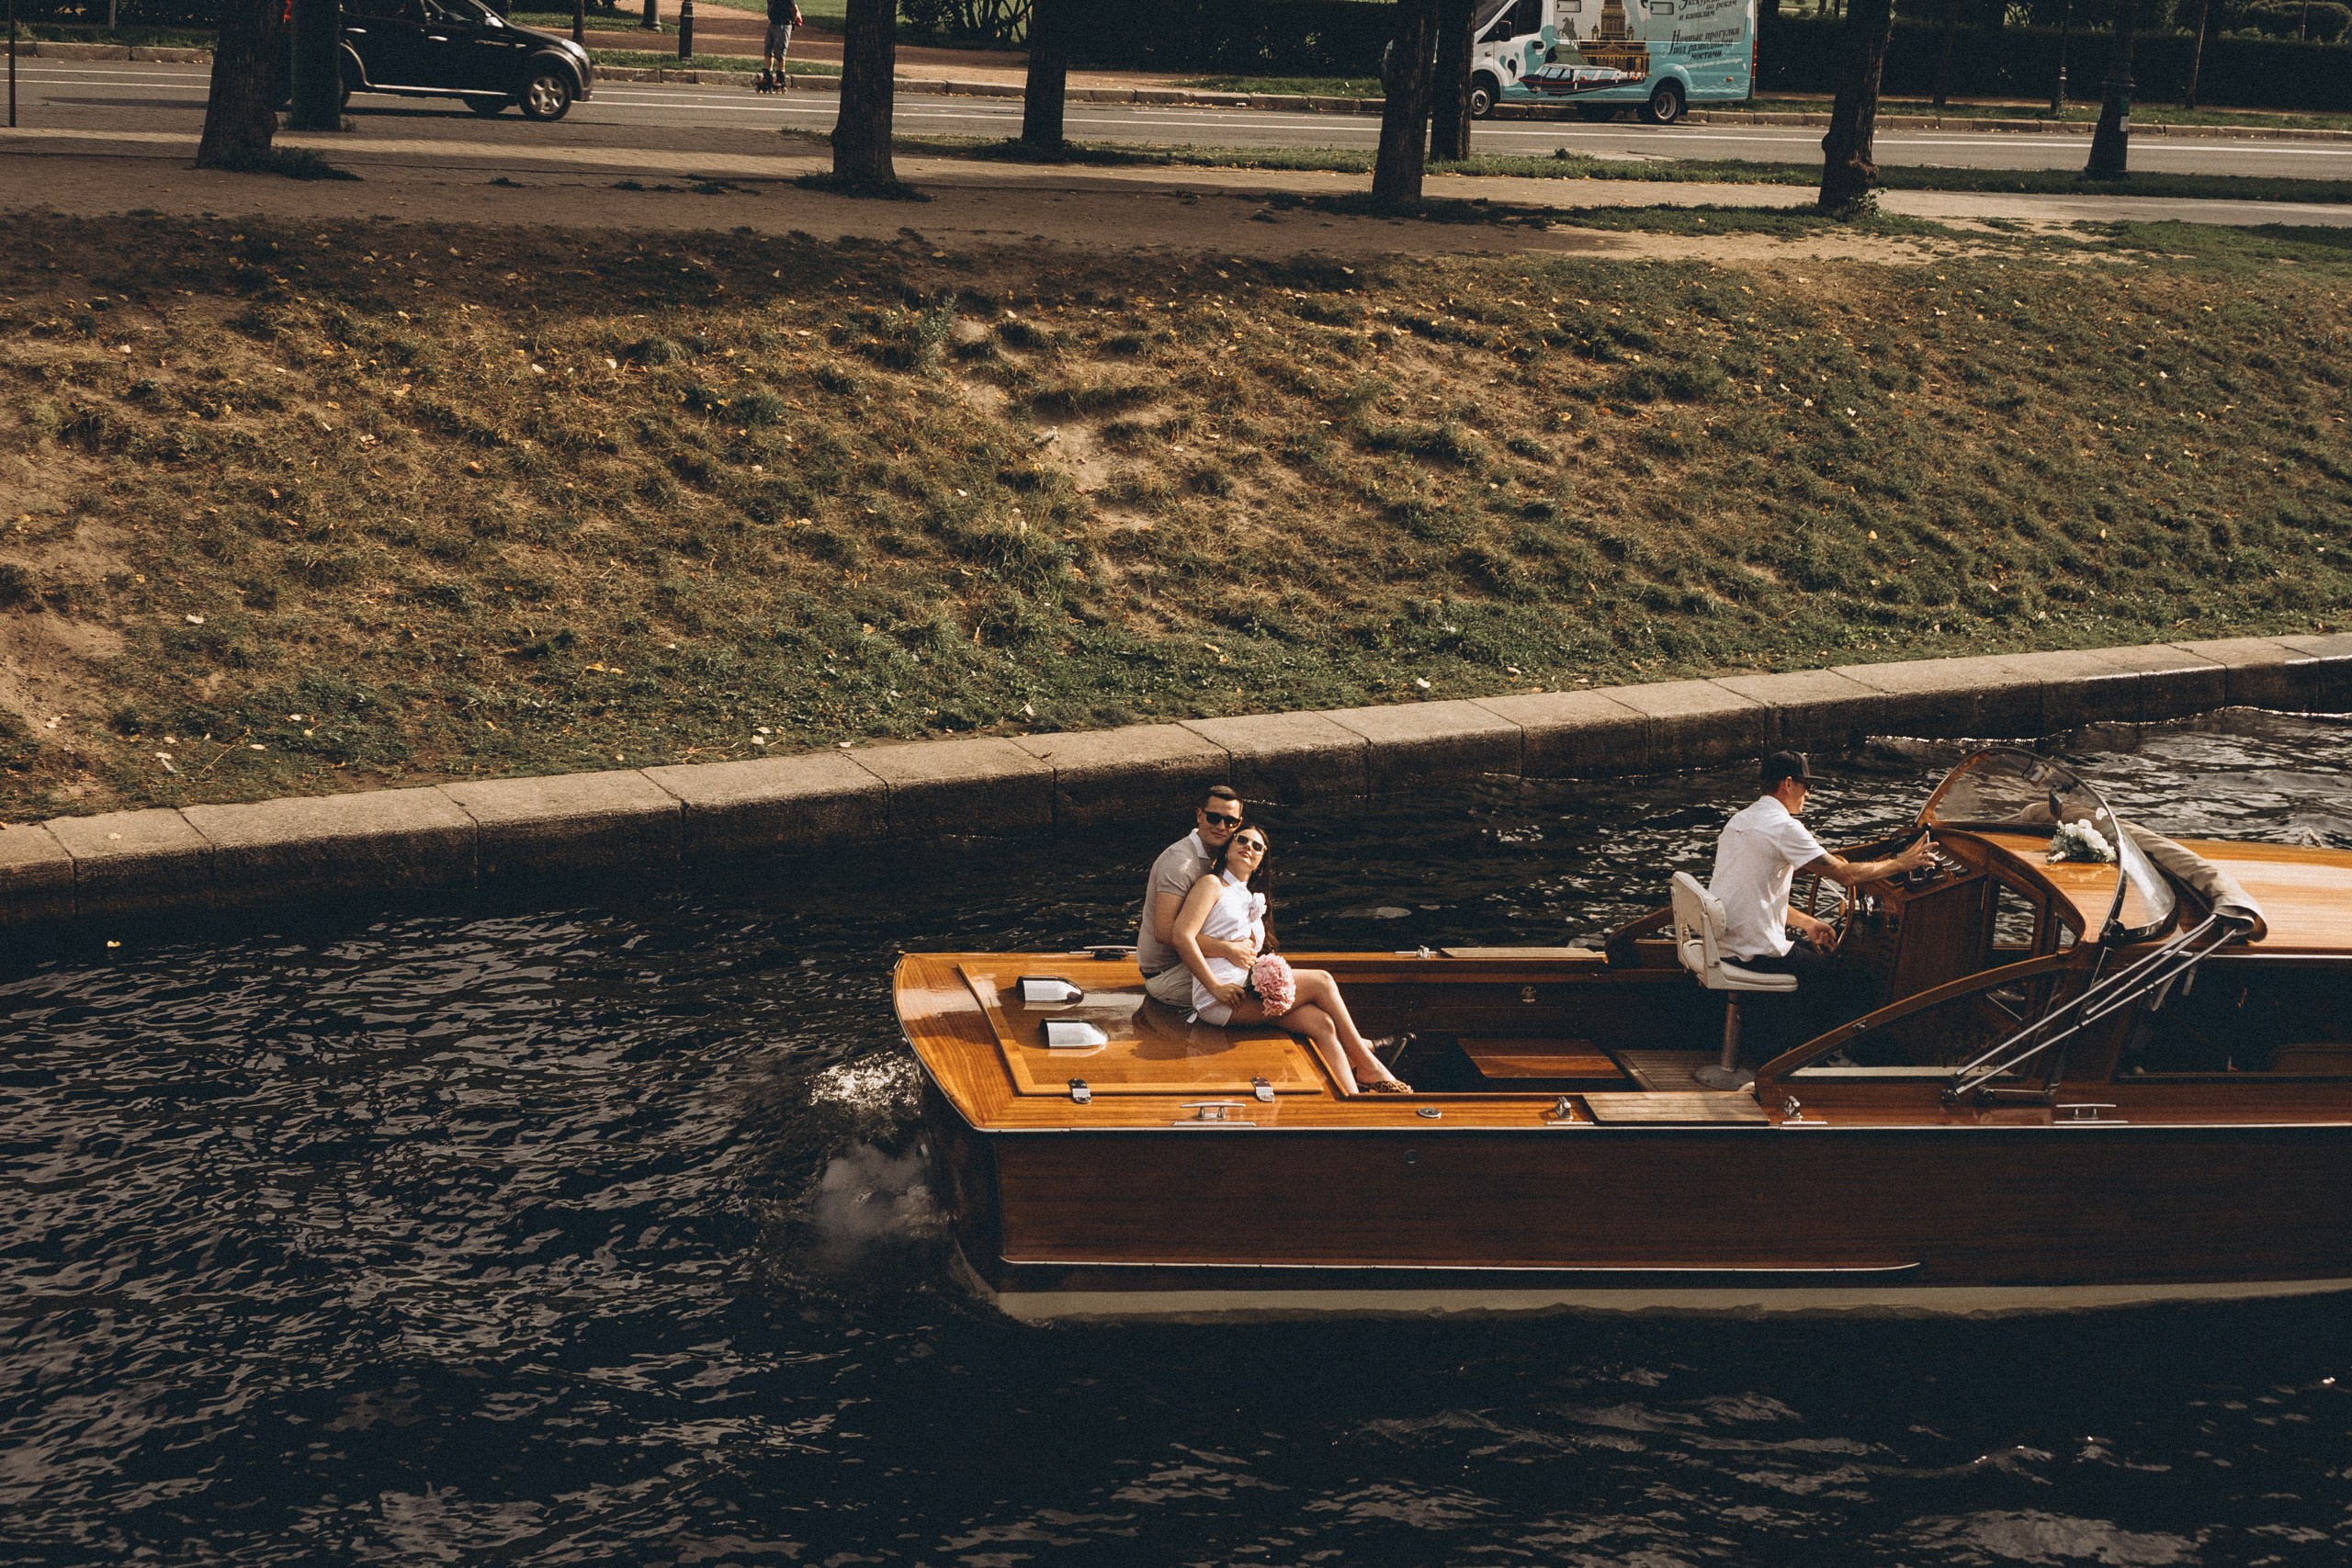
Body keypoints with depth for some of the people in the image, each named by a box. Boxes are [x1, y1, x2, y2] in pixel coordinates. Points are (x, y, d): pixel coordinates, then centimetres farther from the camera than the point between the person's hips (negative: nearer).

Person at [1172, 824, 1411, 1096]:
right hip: (1218, 1000, -8)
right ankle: (1368, 1067, -7)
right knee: (1321, 981, -14)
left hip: (1250, 988, 8)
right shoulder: (1212, 885, 4)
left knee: (1321, 1024, -16)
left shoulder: (1251, 900, 29)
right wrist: (1216, 988, -17)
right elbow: (1182, 936, -10)